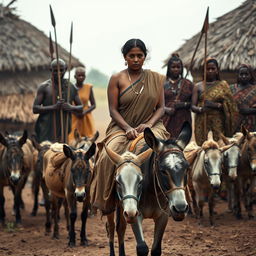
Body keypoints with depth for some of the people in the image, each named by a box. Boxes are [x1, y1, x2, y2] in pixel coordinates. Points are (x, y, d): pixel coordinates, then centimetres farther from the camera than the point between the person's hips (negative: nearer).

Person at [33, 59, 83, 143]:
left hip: (65, 130, 3)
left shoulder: (71, 87, 10)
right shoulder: (44, 87, 0)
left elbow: (81, 108, 14)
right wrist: (54, 107, -18)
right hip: (46, 131, -3)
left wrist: (71, 107, -10)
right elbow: (35, 109, -6)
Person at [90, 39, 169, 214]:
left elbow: (161, 107, 7)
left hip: (150, 126, 0)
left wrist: (149, 124, -12)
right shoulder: (117, 79, 4)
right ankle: (106, 201, -16)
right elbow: (113, 109, -1)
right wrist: (128, 128, -17)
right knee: (109, 156, -29)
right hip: (122, 127, 0)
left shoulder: (156, 79, 10)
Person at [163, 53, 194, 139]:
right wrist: (166, 109, -11)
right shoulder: (163, 84, 11)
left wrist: (184, 104, -9)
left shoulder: (188, 84, 12)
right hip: (166, 121, 0)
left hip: (183, 120, 0)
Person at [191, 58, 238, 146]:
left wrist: (216, 105, -16)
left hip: (218, 123, -1)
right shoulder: (198, 86, 11)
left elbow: (230, 105, 2)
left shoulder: (223, 85, 9)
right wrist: (200, 109, -17)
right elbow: (193, 106, 4)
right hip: (202, 123, 1)